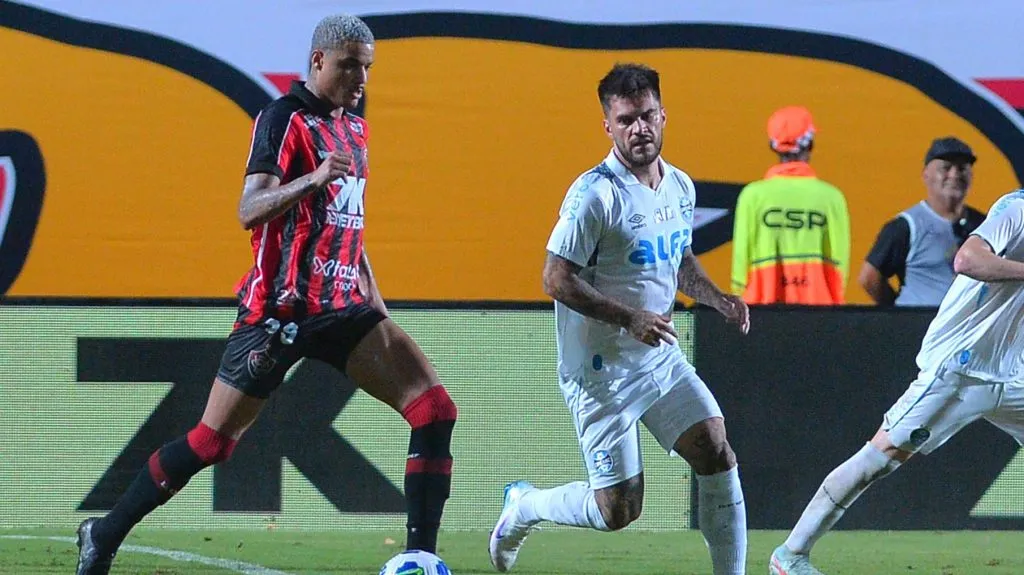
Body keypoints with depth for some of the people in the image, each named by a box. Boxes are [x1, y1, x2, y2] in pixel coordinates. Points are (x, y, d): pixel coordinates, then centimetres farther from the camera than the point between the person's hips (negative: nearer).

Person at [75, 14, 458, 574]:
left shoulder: (353, 128, 15)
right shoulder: (286, 118, -9)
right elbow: (250, 211, -21)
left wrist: (373, 301, 24)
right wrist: (313, 178, -36)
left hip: (341, 308, 7)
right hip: (280, 309, -7)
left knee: (435, 411, -7)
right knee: (212, 442, -4)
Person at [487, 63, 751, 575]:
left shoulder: (680, 186, 5)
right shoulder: (595, 195, -19)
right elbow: (556, 280, -19)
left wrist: (716, 297, 3)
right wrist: (629, 317, -27)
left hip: (663, 358, 7)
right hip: (601, 372, -7)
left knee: (718, 456, -6)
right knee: (617, 510, -5)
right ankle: (523, 506, 24)